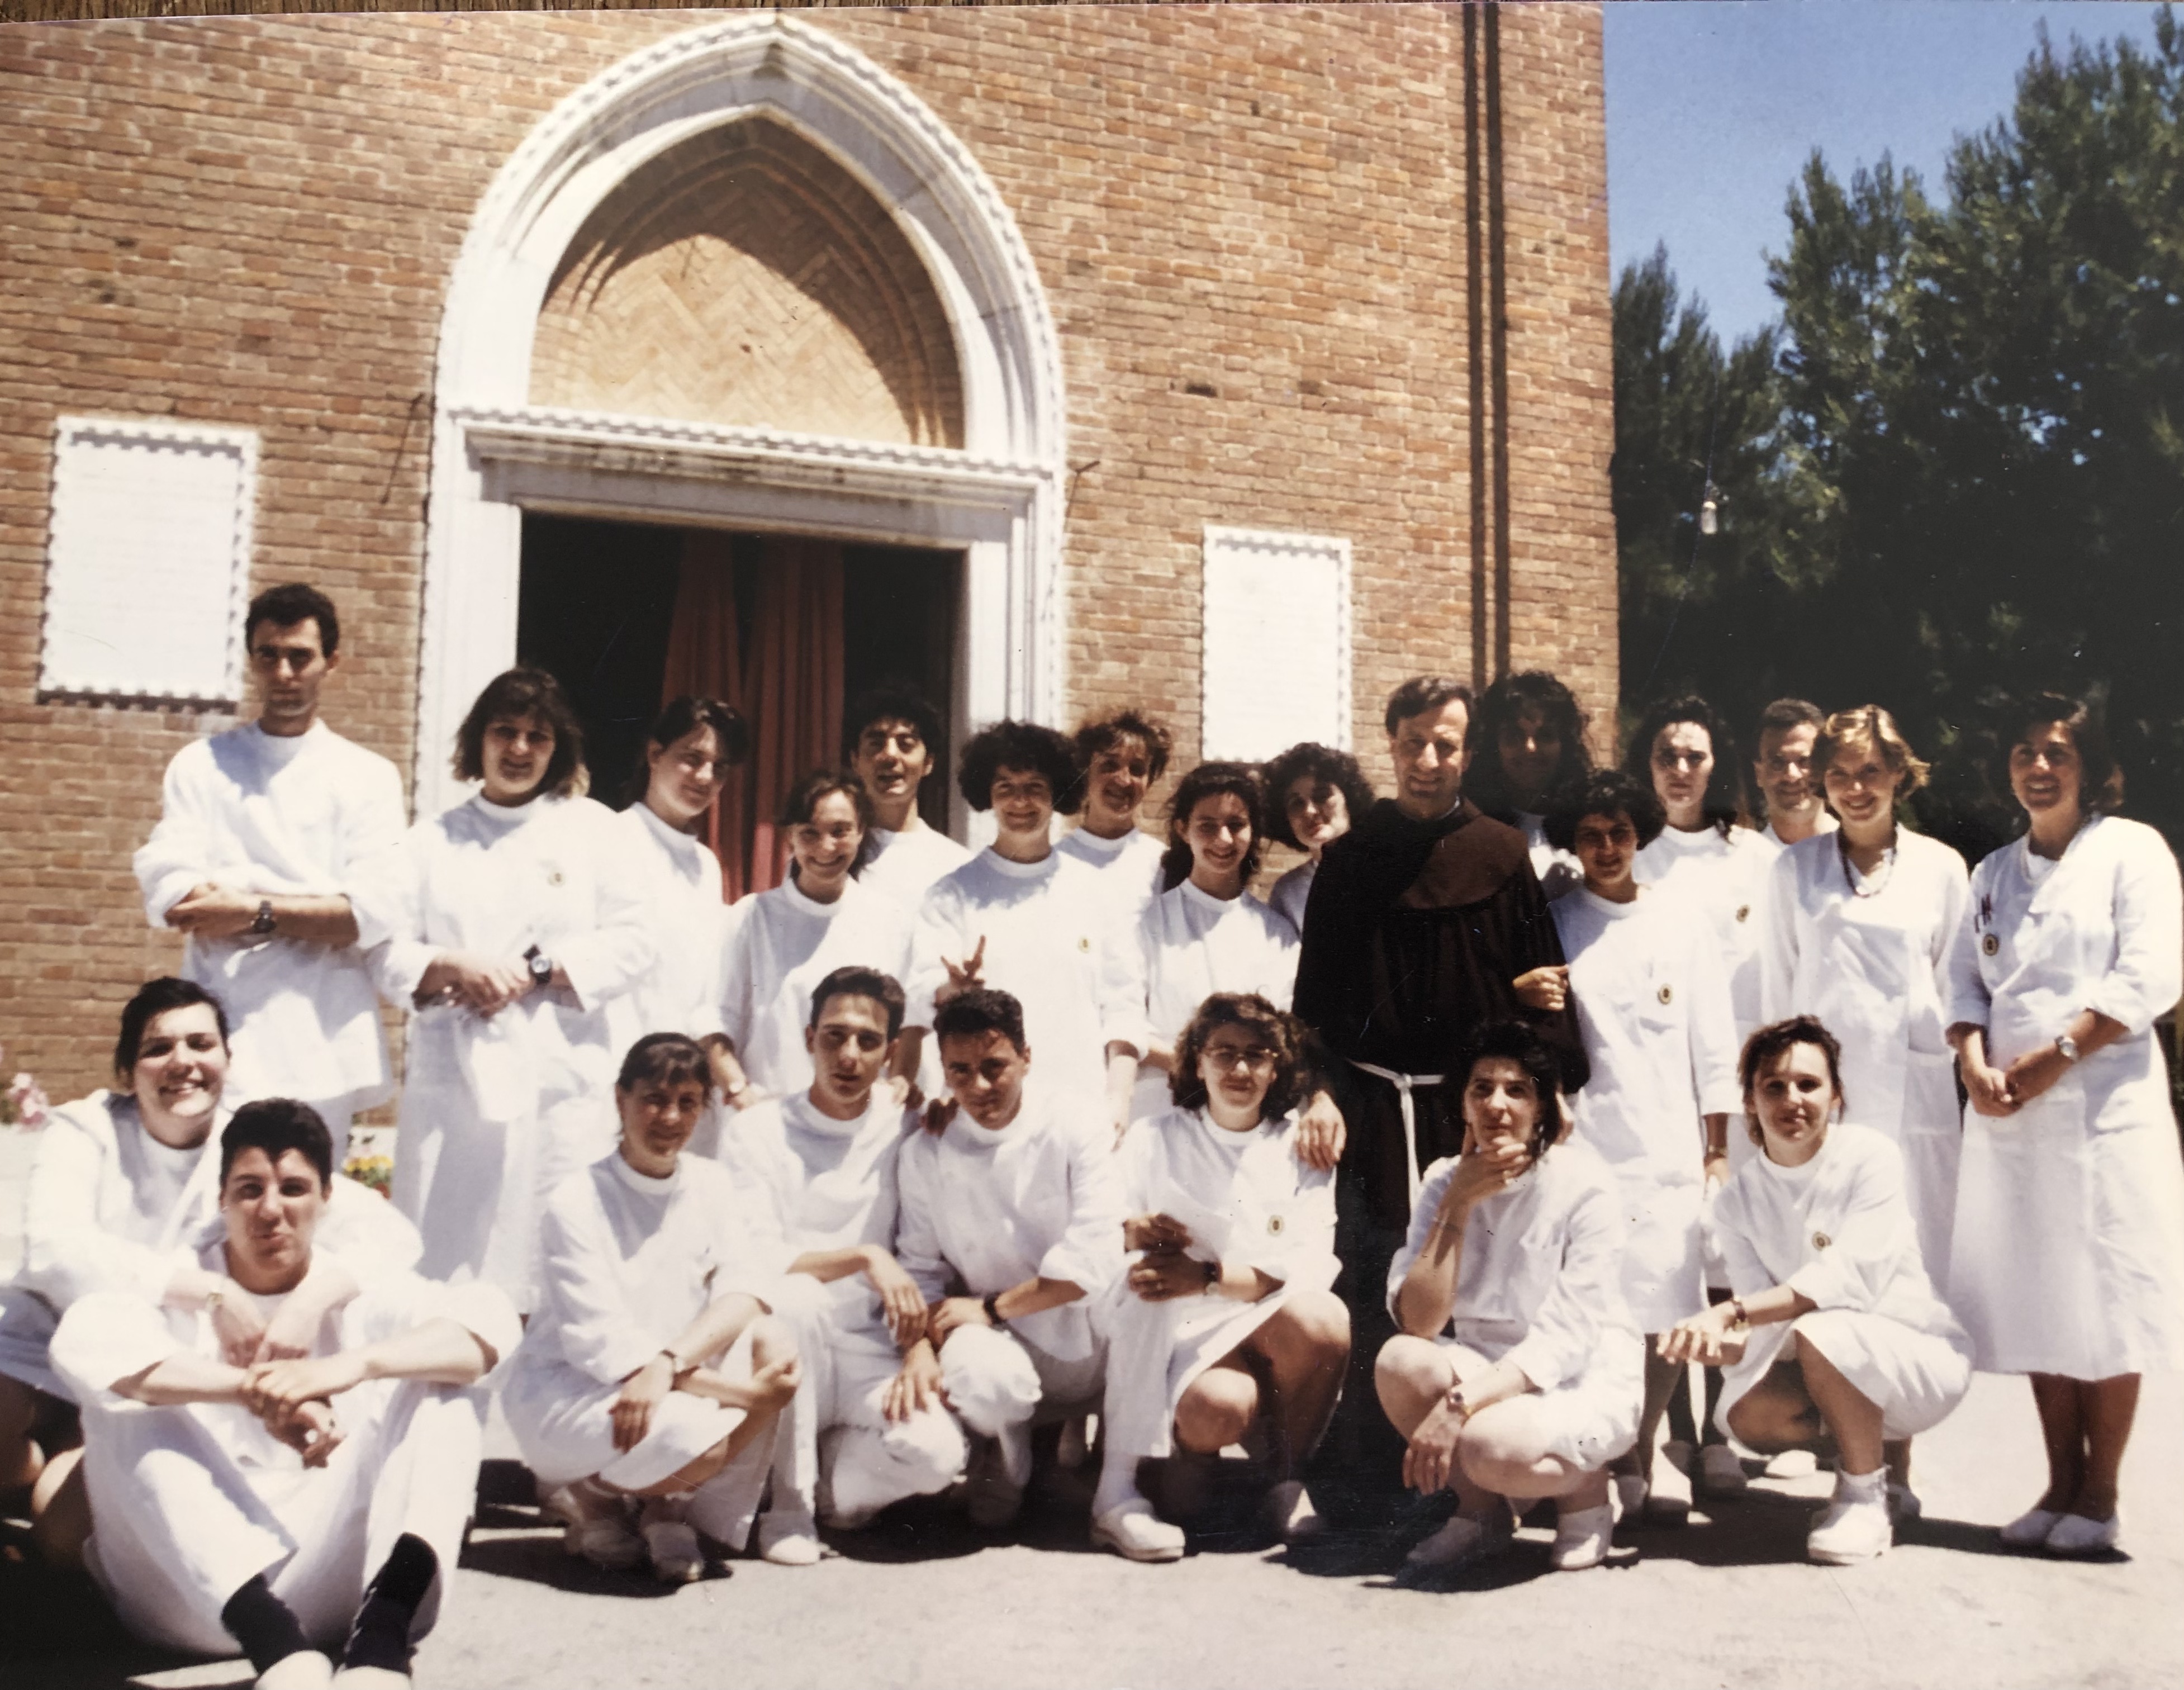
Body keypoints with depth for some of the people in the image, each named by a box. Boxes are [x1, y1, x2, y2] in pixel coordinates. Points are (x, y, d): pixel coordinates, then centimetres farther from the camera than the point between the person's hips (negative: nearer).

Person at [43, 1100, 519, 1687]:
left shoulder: (359, 1290, 5)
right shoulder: (180, 1289, 3)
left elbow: (490, 1323, -15)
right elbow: (82, 1342, -22)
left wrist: (350, 1366, -32)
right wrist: (253, 1389, -36)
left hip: (334, 1582, 1)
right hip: (198, 1588, 0)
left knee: (447, 1378, -14)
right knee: (128, 1387, -21)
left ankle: (382, 1635, -37)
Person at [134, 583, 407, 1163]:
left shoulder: (369, 778, 8)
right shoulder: (201, 766, 11)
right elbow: (170, 896, -2)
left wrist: (256, 911, -10)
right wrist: (318, 914, -6)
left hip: (321, 1027, 0)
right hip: (221, 1021, 0)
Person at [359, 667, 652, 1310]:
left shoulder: (593, 828, 11)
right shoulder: (433, 839, 16)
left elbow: (634, 942, 2)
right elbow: (386, 949, 7)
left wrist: (536, 969, -9)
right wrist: (454, 968, -12)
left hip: (569, 1077, -1)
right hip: (456, 1078, 1)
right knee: (451, 1257, -2)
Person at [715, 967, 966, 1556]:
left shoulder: (908, 1130, 5)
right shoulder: (759, 1131, -3)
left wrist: (920, 1346, -9)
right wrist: (864, 1257, -21)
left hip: (872, 1354, 1)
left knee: (936, 1452, -28)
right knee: (795, 1297, -35)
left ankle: (827, 1487, 6)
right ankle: (789, 1503, -15)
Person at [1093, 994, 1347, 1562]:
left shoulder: (1300, 1146, 7)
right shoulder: (1154, 1141, 8)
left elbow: (1309, 1263, -7)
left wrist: (1207, 1276, -23)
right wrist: (1130, 1232, -27)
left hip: (1274, 1326, 2)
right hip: (1189, 1332, -1)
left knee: (1319, 1319, -33)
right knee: (1218, 1409, -35)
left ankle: (1289, 1478, -9)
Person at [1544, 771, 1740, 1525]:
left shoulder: (1680, 931, 11)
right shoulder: (1552, 928, 6)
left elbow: (1713, 1046, 11)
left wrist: (1718, 1148, 7)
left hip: (1670, 1150, 2)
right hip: (1583, 1144, -1)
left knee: (1668, 1309, 1)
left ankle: (1645, 1446, 19)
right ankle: (1612, 1455, 10)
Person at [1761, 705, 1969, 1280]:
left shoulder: (1941, 866, 6)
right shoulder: (1795, 867, 6)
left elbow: (1954, 984, 12)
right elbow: (1778, 985, 9)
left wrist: (1959, 1059, 11)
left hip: (1915, 1091, 0)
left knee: (1919, 1253, 2)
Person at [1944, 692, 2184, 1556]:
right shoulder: (1993, 874, 17)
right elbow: (1964, 980, 12)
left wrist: (2056, 1056, -14)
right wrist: (1974, 1060, -7)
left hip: (2105, 1105, -5)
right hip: (2009, 1114, 5)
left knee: (2104, 1304, -2)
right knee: (2037, 1303, 6)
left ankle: (2100, 1496, 8)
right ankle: (2061, 1485, 16)